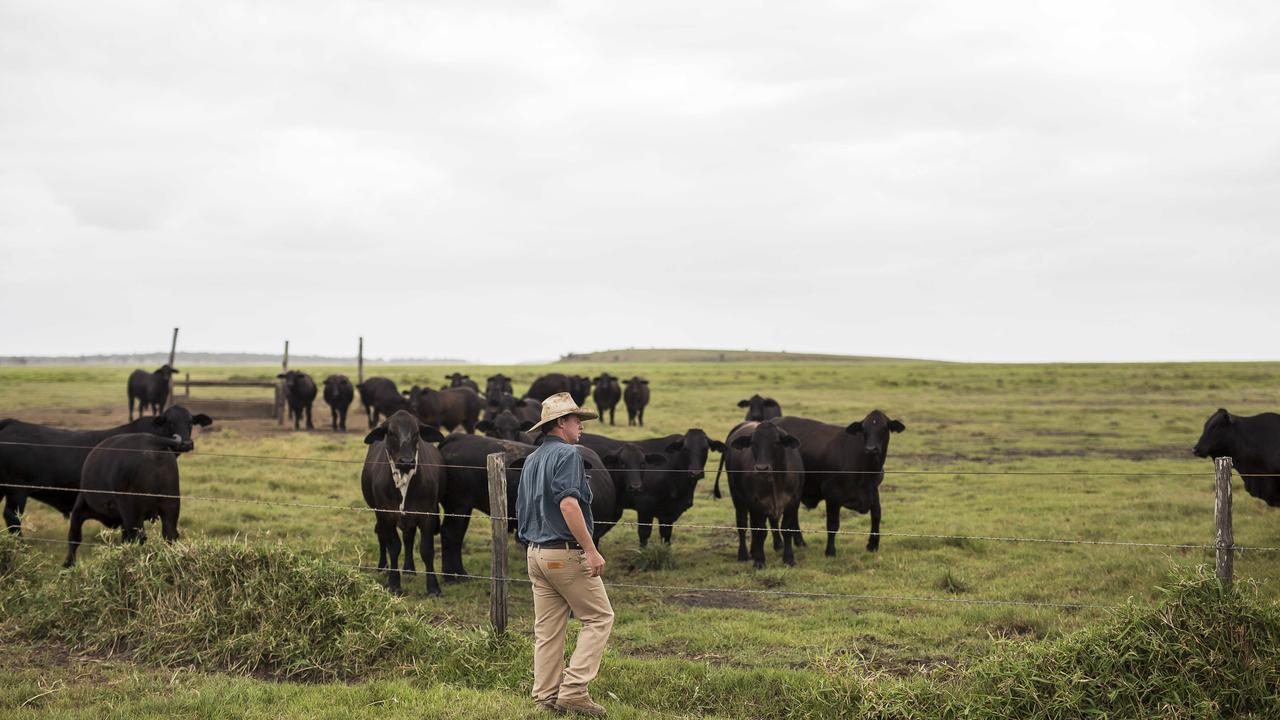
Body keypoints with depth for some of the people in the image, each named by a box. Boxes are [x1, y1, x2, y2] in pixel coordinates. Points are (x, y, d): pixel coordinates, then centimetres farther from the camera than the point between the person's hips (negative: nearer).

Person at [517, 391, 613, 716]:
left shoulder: (531, 460, 16)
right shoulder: (567, 454, -13)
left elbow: (522, 510, 19)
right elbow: (568, 505, -24)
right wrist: (592, 551, -23)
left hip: (536, 553, 9)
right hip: (566, 554, -9)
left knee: (547, 629, 10)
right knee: (599, 617, 1)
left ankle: (547, 697, 12)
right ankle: (573, 689, -5)